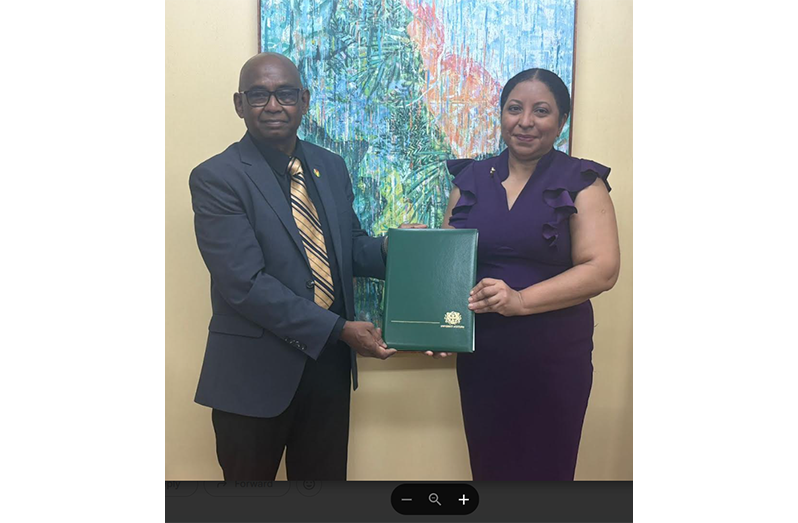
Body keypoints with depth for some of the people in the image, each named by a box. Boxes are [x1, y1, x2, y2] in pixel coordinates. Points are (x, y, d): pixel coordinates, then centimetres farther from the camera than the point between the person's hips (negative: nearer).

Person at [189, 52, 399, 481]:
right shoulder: (216, 178, -13)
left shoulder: (331, 167, 6)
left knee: (326, 477, 20)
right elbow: (245, 284, -20)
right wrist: (340, 329, -21)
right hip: (256, 369, -5)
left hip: (329, 361, 5)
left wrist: (390, 249, -10)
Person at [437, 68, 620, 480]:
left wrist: (520, 300, -23)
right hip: (479, 355, 3)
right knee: (487, 467, 14)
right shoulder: (470, 179, 7)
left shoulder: (581, 183, -2)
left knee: (544, 469, 10)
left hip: (554, 357, -2)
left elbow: (601, 269, -11)